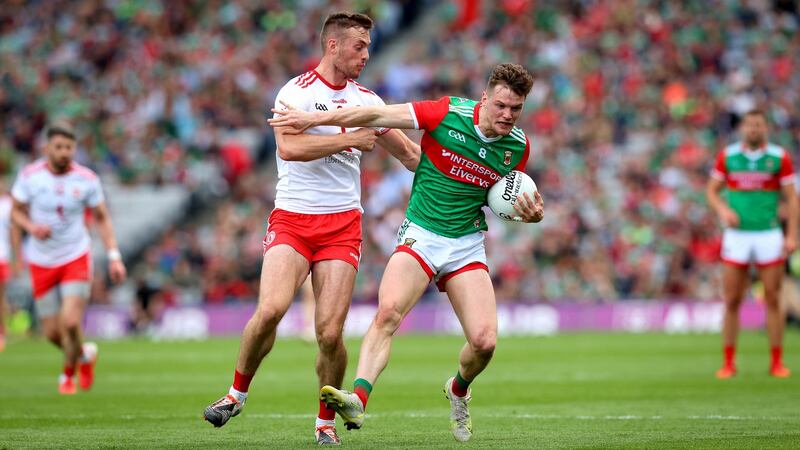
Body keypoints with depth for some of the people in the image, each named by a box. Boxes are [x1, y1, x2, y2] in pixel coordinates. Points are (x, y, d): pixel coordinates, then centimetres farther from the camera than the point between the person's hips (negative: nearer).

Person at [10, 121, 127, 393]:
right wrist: (31, 226, -19)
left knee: (70, 322, -17)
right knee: (52, 332, 3)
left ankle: (68, 374, 11)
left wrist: (114, 256, -6)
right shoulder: (29, 175, -7)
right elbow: (16, 211, 4)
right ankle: (84, 354, 37)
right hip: (41, 263, 2)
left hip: (75, 259, -2)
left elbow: (102, 218, 3)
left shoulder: (86, 179, -8)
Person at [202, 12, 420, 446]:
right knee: (271, 308, -22)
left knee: (330, 332, -9)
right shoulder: (297, 91, -4)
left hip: (342, 223, 3)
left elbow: (409, 153, 21)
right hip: (292, 218, -3)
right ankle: (237, 393, 1)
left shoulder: (366, 100, 12)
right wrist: (350, 139, -18)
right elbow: (289, 146, -21)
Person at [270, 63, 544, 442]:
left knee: (484, 342, -10)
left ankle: (458, 389, 24)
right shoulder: (449, 113, -12)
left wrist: (530, 213, -6)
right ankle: (357, 399, -38)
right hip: (420, 236, -2)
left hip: (467, 246, 3)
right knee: (388, 311, -28)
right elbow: (381, 116, -8)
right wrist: (313, 119, -6)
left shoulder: (518, 145, 0)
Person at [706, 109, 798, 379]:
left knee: (773, 300, 1)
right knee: (731, 301, 0)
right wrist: (723, 210, -10)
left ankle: (777, 362, 8)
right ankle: (728, 363, 7)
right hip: (736, 236, 1)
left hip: (769, 235, -1)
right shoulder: (727, 156, 3)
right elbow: (712, 190, 10)